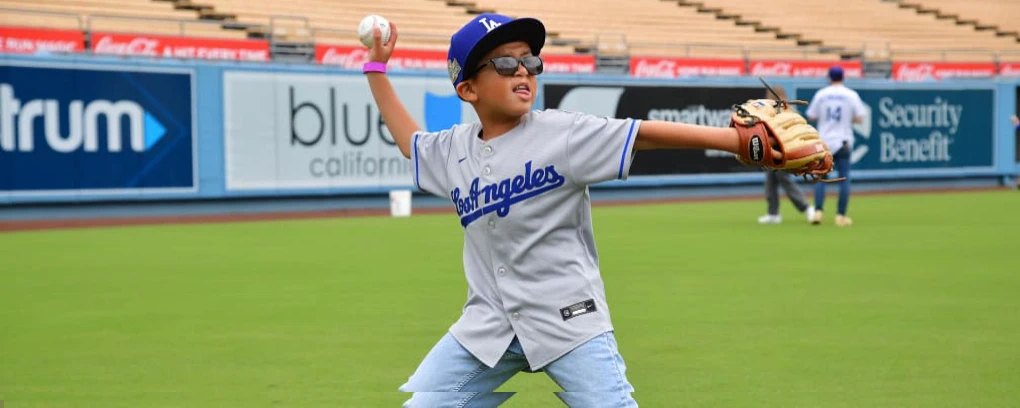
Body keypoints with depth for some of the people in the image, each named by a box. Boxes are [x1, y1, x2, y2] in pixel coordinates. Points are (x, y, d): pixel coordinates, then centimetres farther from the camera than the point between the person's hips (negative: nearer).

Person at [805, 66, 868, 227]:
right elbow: (859, 118, -4)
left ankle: (818, 211, -4)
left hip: (824, 141, 1)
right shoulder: (851, 95, -3)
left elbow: (811, 117, 4)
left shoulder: (820, 94, 1)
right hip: (843, 142, -1)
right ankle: (841, 216, 0)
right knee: (844, 178, 4)